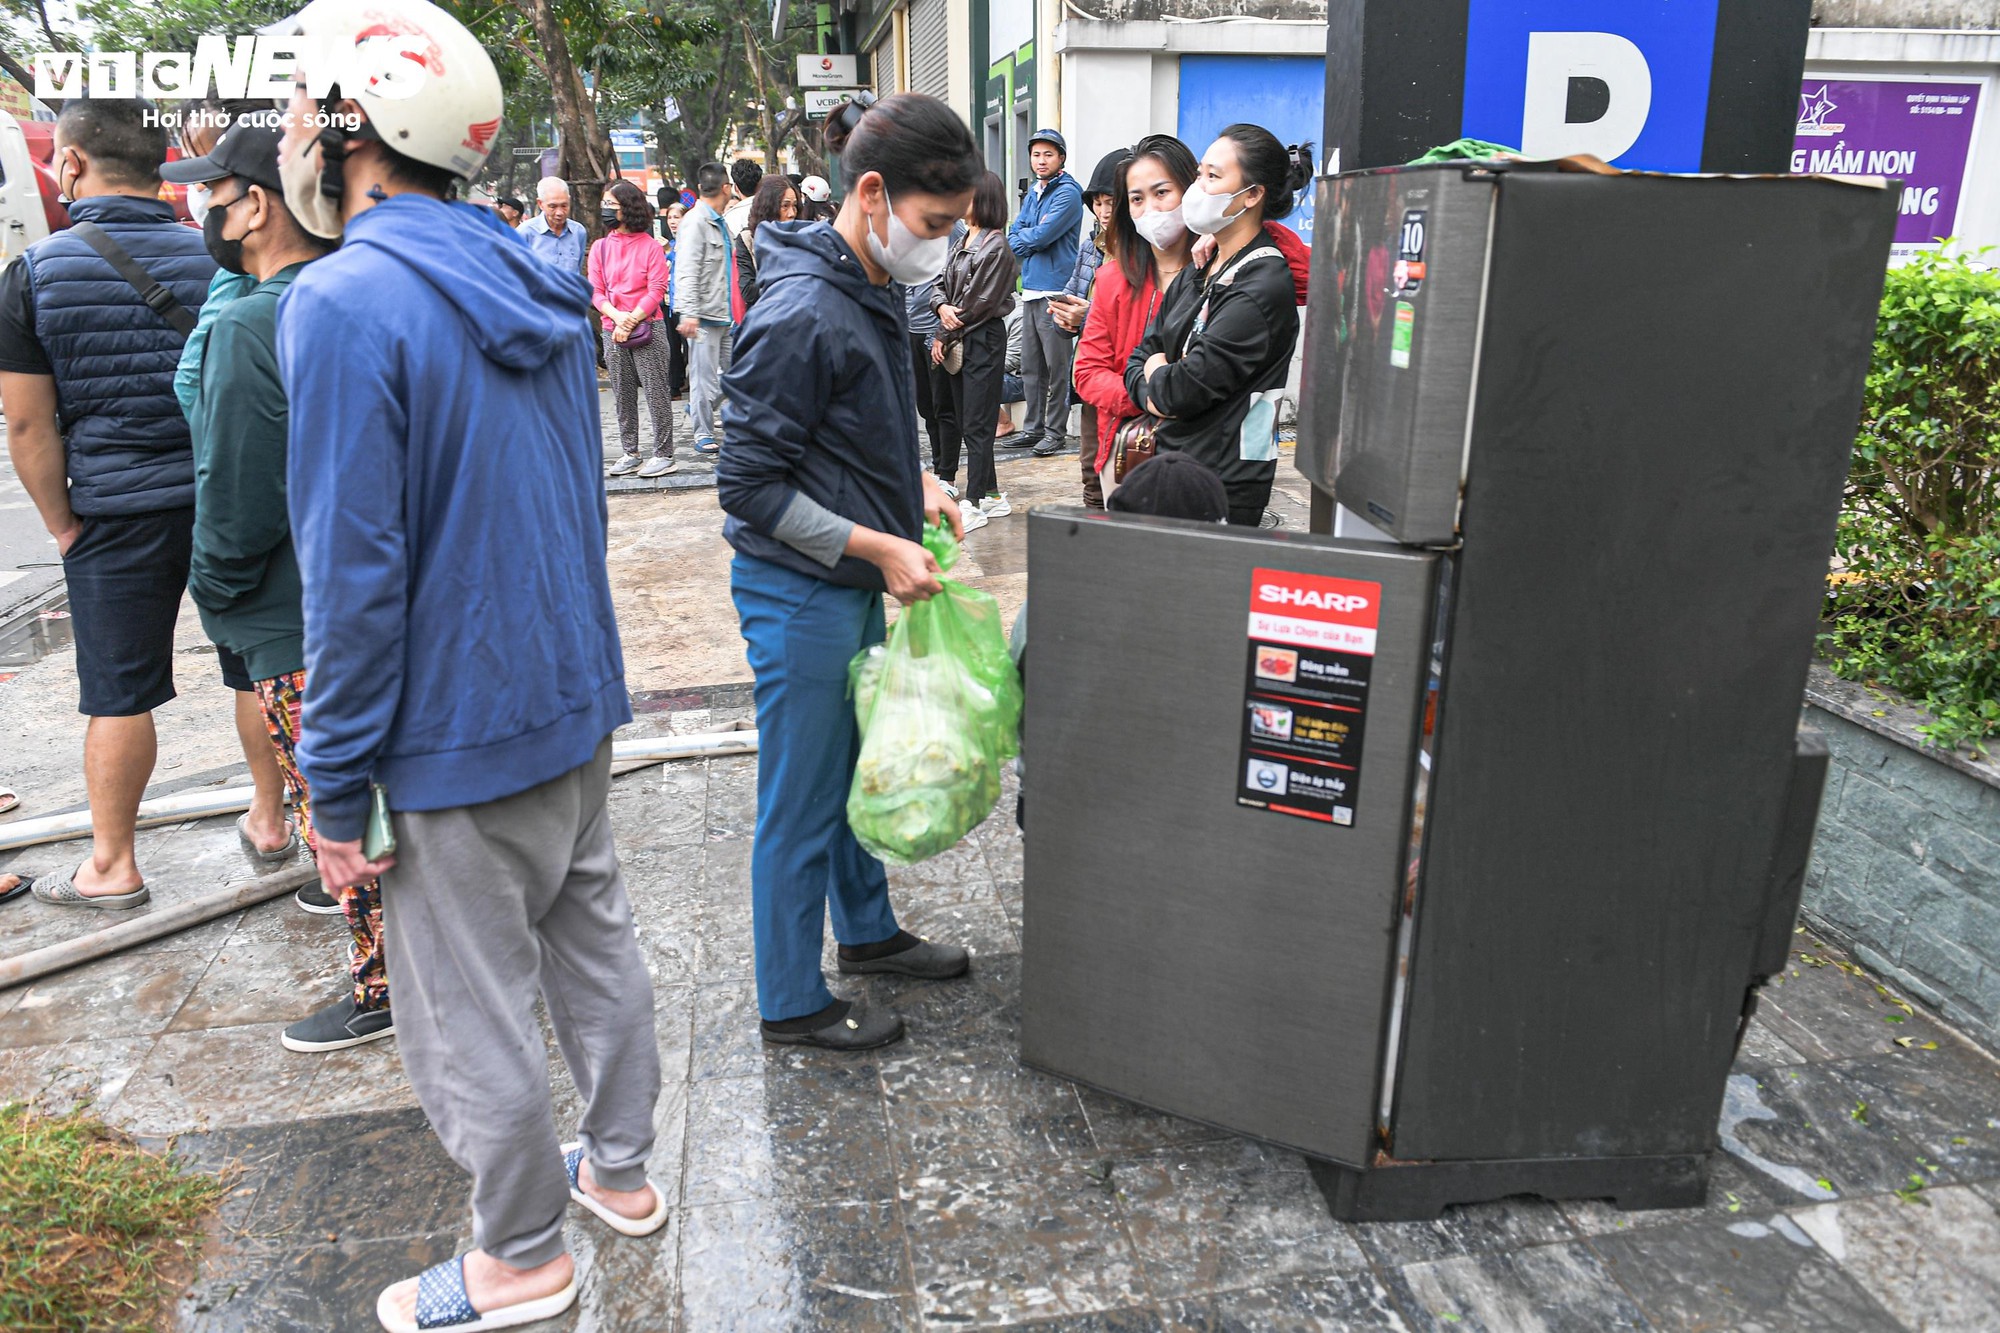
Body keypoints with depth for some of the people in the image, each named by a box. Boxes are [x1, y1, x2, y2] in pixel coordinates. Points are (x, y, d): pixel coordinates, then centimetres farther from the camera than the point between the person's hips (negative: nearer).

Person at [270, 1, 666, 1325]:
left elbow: (355, 574, -21)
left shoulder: (346, 305, -19)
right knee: (593, 941, 21)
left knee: (471, 1014, 9)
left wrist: (336, 790, -12)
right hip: (578, 696, 8)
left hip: (462, 731, -8)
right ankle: (623, 1167, 40)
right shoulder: (539, 285, 7)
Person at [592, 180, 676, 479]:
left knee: (656, 392, -4)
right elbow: (595, 291, 5)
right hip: (612, 330, 4)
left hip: (648, 328, -4)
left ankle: (664, 455, 2)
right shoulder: (600, 246, 10)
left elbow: (656, 290, -7)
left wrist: (632, 321, -13)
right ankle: (630, 454, 16)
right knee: (622, 396, 8)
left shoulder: (650, 246, -1)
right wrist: (617, 316, -13)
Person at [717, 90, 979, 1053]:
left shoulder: (871, 289, 7)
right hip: (799, 592, -9)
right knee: (801, 802, 5)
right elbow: (750, 487, -21)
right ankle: (793, 1004, 22)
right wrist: (879, 546, -21)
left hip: (853, 584, 9)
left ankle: (867, 931, 43)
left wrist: (914, 479, 5)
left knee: (857, 766, 23)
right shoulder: (801, 316, -23)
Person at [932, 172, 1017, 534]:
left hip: (983, 340, -9)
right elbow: (940, 284, 12)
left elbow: (977, 303, -15)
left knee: (976, 425, -5)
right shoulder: (963, 242, 14)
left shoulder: (996, 246, -12)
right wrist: (942, 307, -10)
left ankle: (976, 503, 1)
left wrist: (945, 336, -9)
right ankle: (992, 495, 18)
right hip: (959, 339, 9)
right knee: (963, 419, 11)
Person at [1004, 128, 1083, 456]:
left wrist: (1021, 239, 1)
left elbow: (1040, 236, -17)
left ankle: (1055, 430, 5)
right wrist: (1032, 241, -8)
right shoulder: (1033, 192, 17)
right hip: (1030, 289, 8)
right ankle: (1033, 428, 21)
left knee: (1056, 367, -2)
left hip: (1055, 290, -8)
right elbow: (1013, 234, 11)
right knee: (1030, 367, 12)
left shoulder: (1068, 193, -9)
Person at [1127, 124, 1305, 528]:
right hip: (1171, 467, 8)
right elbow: (1137, 360, 14)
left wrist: (1158, 373, 3)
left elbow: (1181, 389, -20)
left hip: (1224, 485, -8)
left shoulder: (1263, 286, -15)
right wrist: (1157, 396, -8)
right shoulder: (1196, 276, 13)